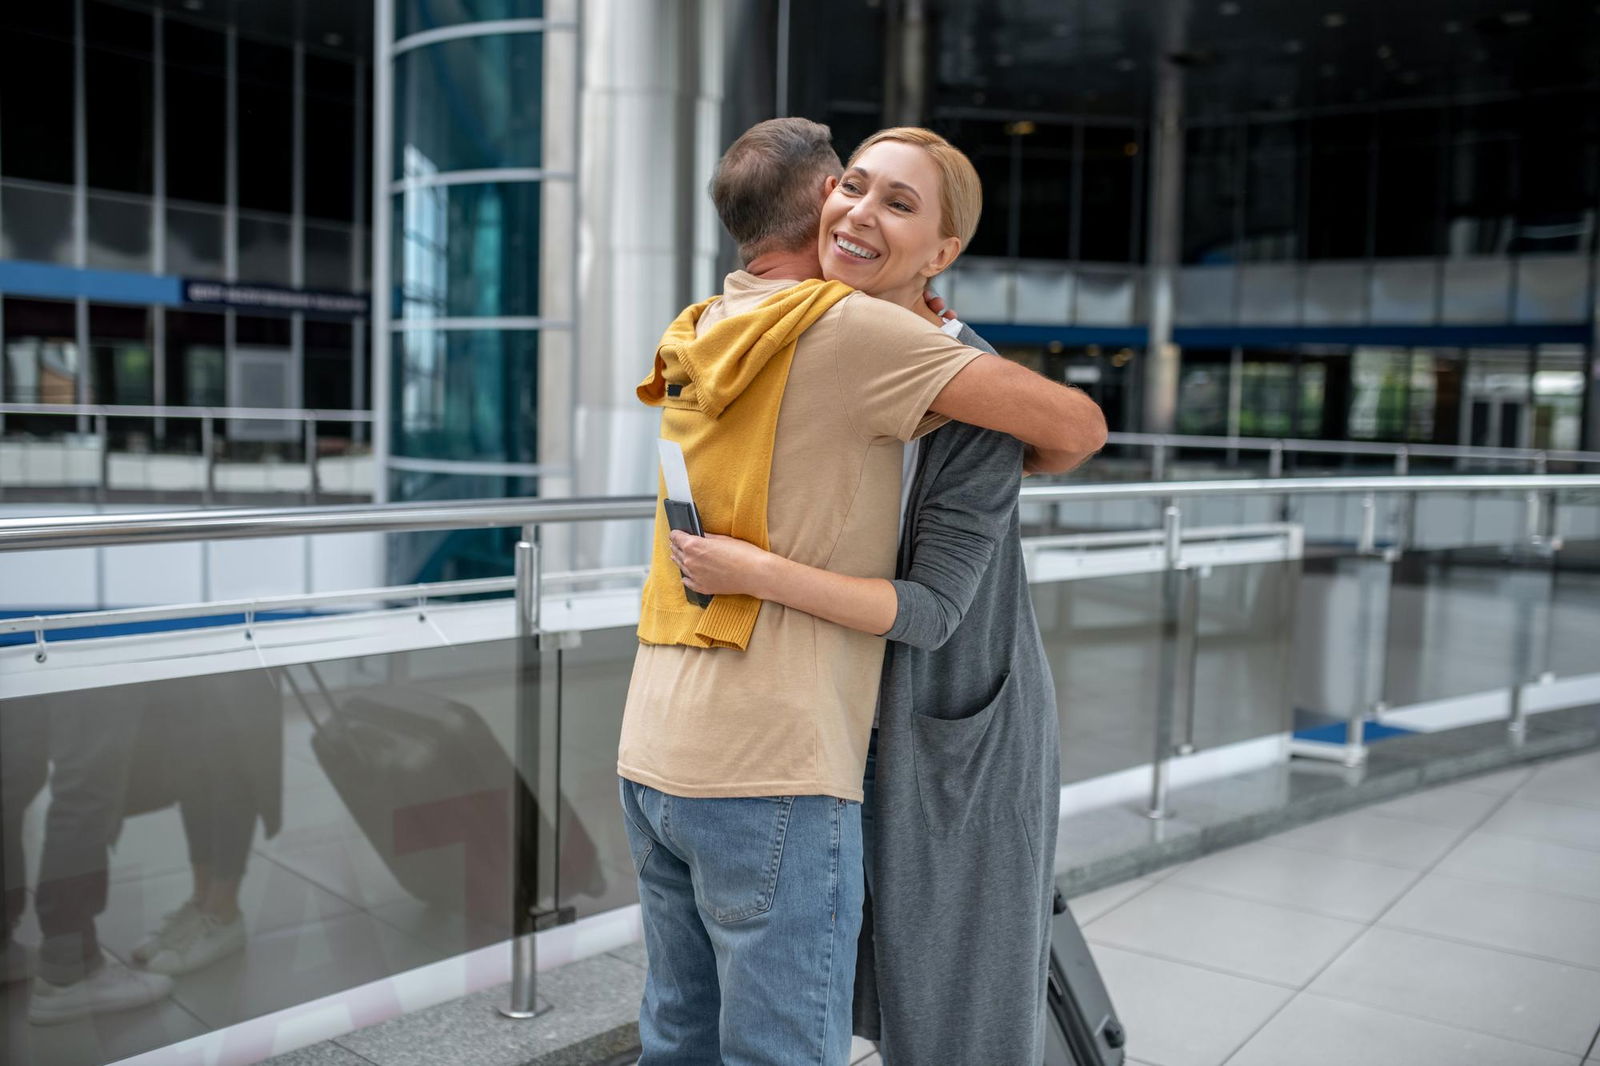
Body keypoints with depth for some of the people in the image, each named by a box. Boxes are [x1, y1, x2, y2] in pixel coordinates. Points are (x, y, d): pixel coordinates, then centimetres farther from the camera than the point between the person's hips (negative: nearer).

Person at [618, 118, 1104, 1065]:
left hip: (656, 751, 8)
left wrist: (906, 283, 13)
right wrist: (1029, 460, 11)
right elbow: (1077, 424, -10)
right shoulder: (844, 326, -10)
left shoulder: (700, 336, 14)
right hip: (769, 772, -8)